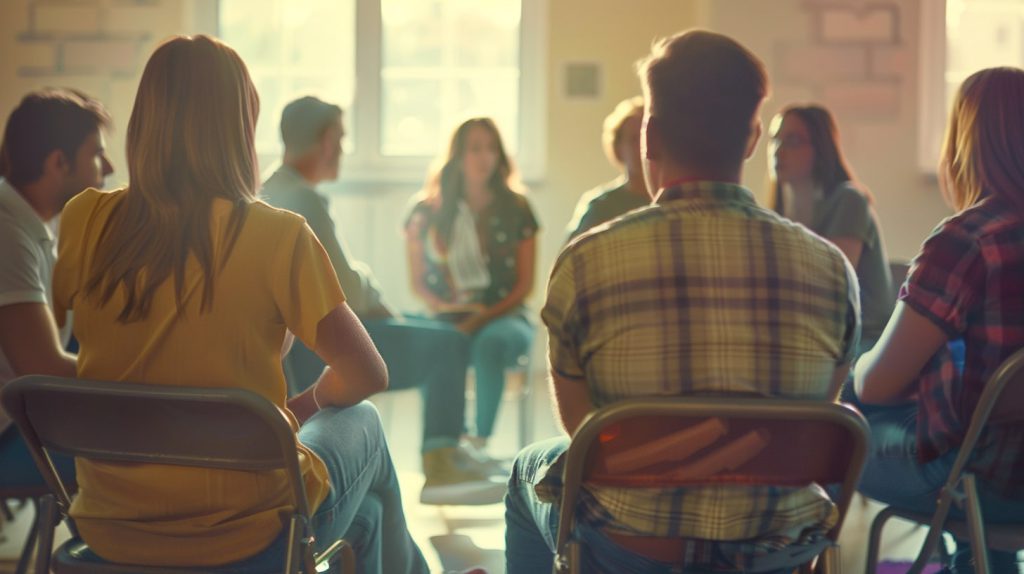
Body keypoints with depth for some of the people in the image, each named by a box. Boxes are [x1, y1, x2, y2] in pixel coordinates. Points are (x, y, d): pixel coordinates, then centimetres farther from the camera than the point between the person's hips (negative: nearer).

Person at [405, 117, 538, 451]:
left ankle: (480, 440, -34)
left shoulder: (516, 210, 7)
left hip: (504, 317, 0)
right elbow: (418, 282, 10)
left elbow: (525, 283, 3)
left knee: (491, 341, -38)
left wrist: (482, 318, -11)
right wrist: (441, 306, -11)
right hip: (446, 321, 0)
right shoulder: (427, 212, 8)